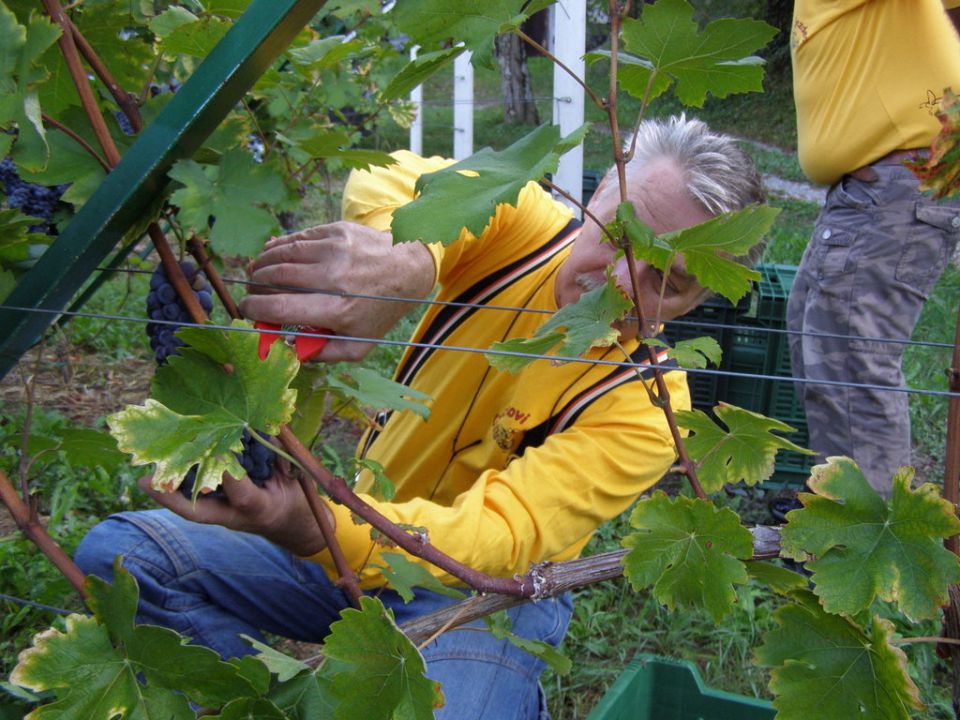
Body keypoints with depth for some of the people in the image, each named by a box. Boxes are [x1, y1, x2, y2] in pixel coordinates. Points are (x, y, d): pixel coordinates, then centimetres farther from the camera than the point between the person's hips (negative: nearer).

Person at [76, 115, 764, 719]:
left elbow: (496, 539, -31)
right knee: (121, 554, -13)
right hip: (363, 525, 3)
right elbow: (405, 184, -31)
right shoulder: (530, 223, -12)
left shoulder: (647, 406, -21)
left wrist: (311, 528, -48)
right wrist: (404, 260, -55)